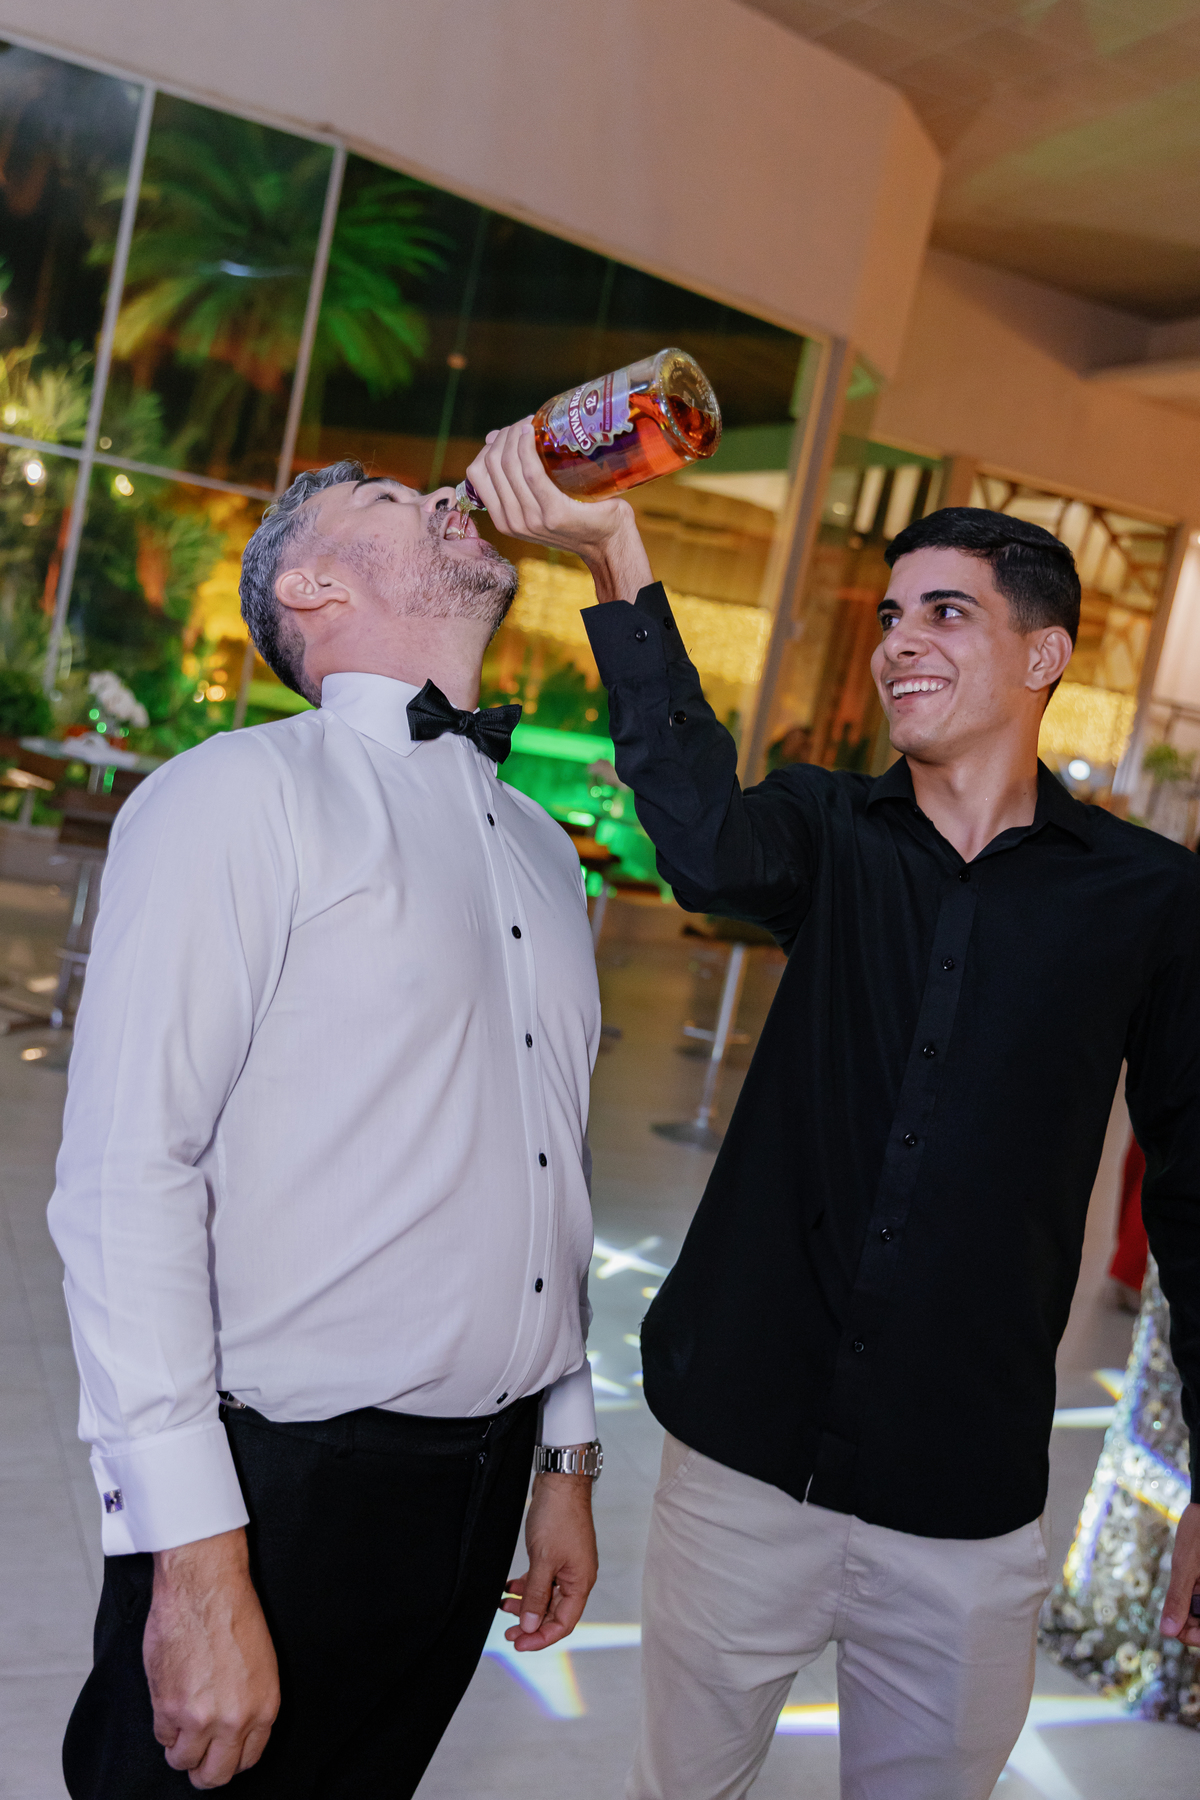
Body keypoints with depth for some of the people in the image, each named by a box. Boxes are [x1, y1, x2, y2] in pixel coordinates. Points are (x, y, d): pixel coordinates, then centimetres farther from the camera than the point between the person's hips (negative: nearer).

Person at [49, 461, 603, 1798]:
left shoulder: (541, 848, 12)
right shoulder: (244, 796, -11)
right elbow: (128, 1177, -18)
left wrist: (569, 1453, 17)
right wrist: (196, 1560, -20)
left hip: (482, 1483, 6)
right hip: (282, 1485, -6)